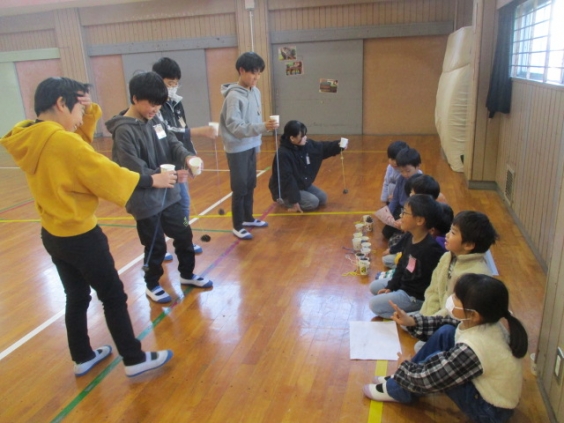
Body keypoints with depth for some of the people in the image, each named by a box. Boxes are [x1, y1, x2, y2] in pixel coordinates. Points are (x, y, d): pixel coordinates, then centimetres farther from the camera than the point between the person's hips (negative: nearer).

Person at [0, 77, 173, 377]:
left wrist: (88, 110, -2)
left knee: (76, 297, 22)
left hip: (53, 235, 9)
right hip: (80, 236, -9)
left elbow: (81, 138, 13)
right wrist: (151, 180, -7)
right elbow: (105, 173, -19)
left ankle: (83, 358, 38)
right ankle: (134, 360, 20)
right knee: (114, 297, 7)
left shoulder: (29, 139, 1)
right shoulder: (62, 141, -25)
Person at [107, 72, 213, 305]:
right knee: (156, 245, 8)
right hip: (145, 201, -7)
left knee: (184, 234, 17)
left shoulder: (154, 120, 4)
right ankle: (152, 285, 32)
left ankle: (187, 274, 39)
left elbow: (172, 143, 2)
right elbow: (133, 171, -24)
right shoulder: (124, 131, -19)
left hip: (168, 194, 7)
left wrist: (187, 157, -19)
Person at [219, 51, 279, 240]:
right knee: (240, 189, 0)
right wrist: (263, 126, -34)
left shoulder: (255, 92, 6)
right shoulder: (234, 96, -19)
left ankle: (248, 218, 33)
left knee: (250, 185, 17)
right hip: (237, 149, -8)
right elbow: (235, 126, -25)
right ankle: (237, 227, 14)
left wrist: (257, 143, 14)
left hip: (251, 147, 8)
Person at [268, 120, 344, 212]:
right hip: (285, 190, -9)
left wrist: (338, 145, -11)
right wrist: (294, 200, -29)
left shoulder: (307, 145, -5)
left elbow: (324, 147, 8)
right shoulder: (283, 154, -28)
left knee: (323, 198, 7)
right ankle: (286, 201, 0)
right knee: (313, 202, -19)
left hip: (303, 185, 9)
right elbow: (287, 179, -29)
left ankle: (289, 200, 13)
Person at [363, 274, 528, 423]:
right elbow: (447, 324, 6)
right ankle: (401, 379, 10)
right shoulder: (486, 323, -13)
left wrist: (405, 366, -5)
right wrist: (412, 322, -4)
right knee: (445, 333, -3)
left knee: (437, 364, -20)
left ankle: (396, 390, 8)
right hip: (488, 384, 8)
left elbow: (427, 379, -26)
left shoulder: (471, 349, -36)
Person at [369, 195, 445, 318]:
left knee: (374, 304, -10)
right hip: (404, 284, 10)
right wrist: (391, 287, 3)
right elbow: (402, 265, 9)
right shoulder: (412, 239, -2)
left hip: (416, 296, -10)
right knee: (374, 286, 20)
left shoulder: (431, 249, -32)